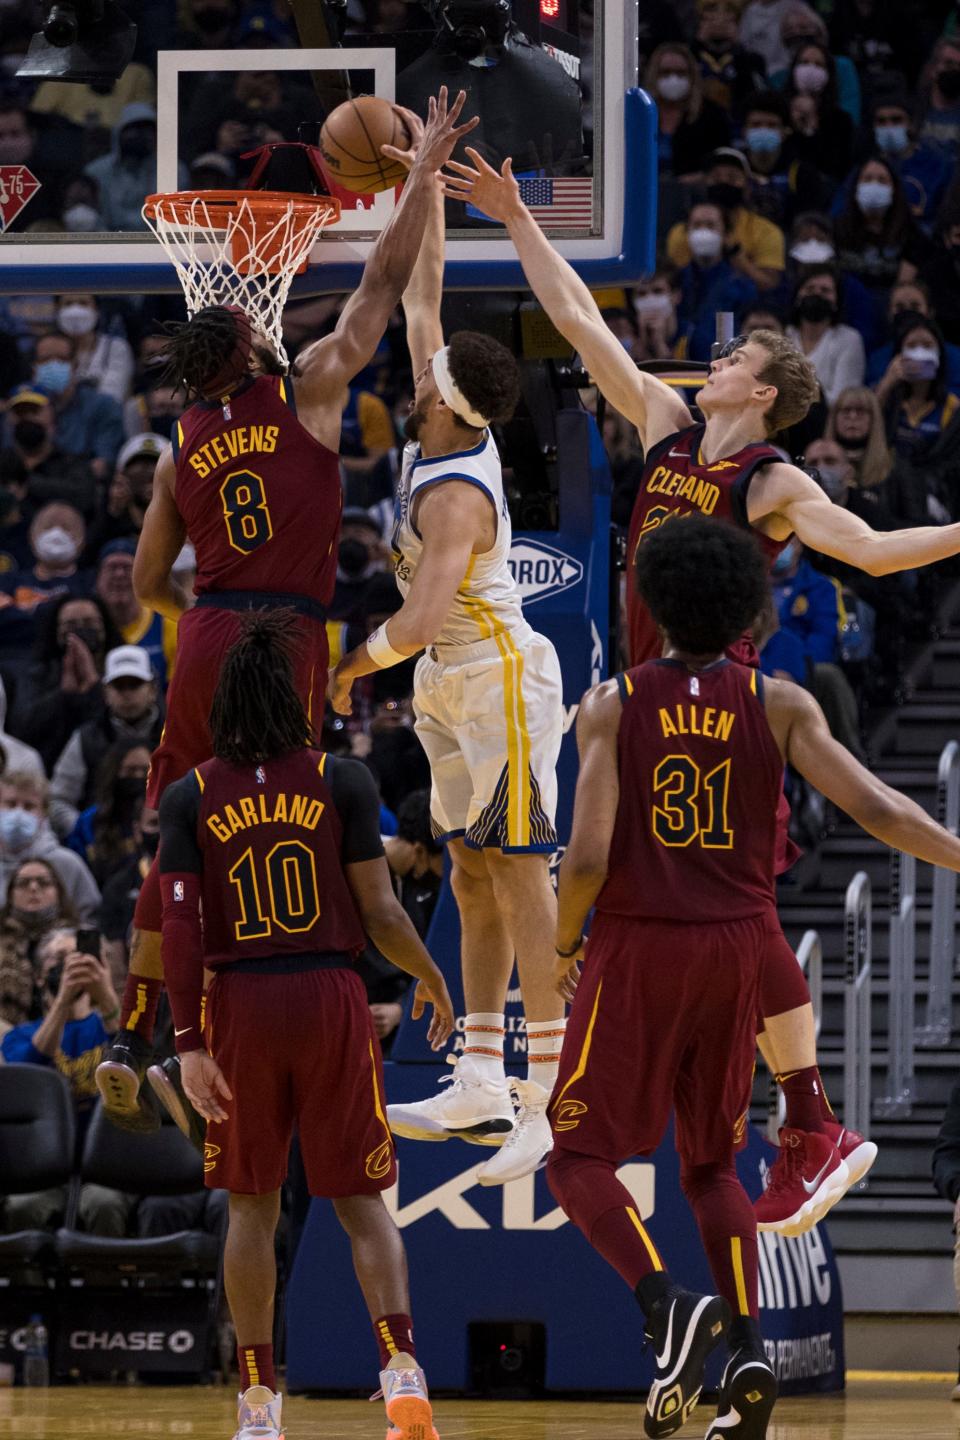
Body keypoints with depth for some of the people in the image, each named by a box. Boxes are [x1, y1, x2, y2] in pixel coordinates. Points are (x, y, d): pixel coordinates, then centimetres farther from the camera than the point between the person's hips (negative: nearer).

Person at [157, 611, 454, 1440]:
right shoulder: (341, 783, -3)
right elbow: (381, 915, -4)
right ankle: (401, 1363, -13)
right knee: (362, 1201, 6)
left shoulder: (190, 797, 0)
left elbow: (181, 929, -5)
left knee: (253, 1205, 12)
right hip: (331, 997, -1)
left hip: (240, 1004, 1)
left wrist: (189, 1041, -4)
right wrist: (434, 982, 12)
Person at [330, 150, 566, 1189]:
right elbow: (421, 296, 11)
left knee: (518, 882, -12)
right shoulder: (446, 434, 3)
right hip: (457, 694, 10)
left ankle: (541, 1112, -15)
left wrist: (350, 667, -16)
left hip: (501, 684, -10)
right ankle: (480, 1090, 13)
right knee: (473, 881, 10)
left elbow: (423, 617, -31)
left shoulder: (455, 497, -22)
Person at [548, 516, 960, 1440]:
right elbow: (872, 807, -11)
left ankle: (666, 1304, -20)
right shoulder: (780, 705, -1)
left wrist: (564, 946, 4)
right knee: (711, 1164, 17)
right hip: (737, 948, 3)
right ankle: (748, 1350, 0)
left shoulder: (610, 706, -6)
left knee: (580, 1156, 5)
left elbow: (589, 856, -13)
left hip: (637, 947, -3)